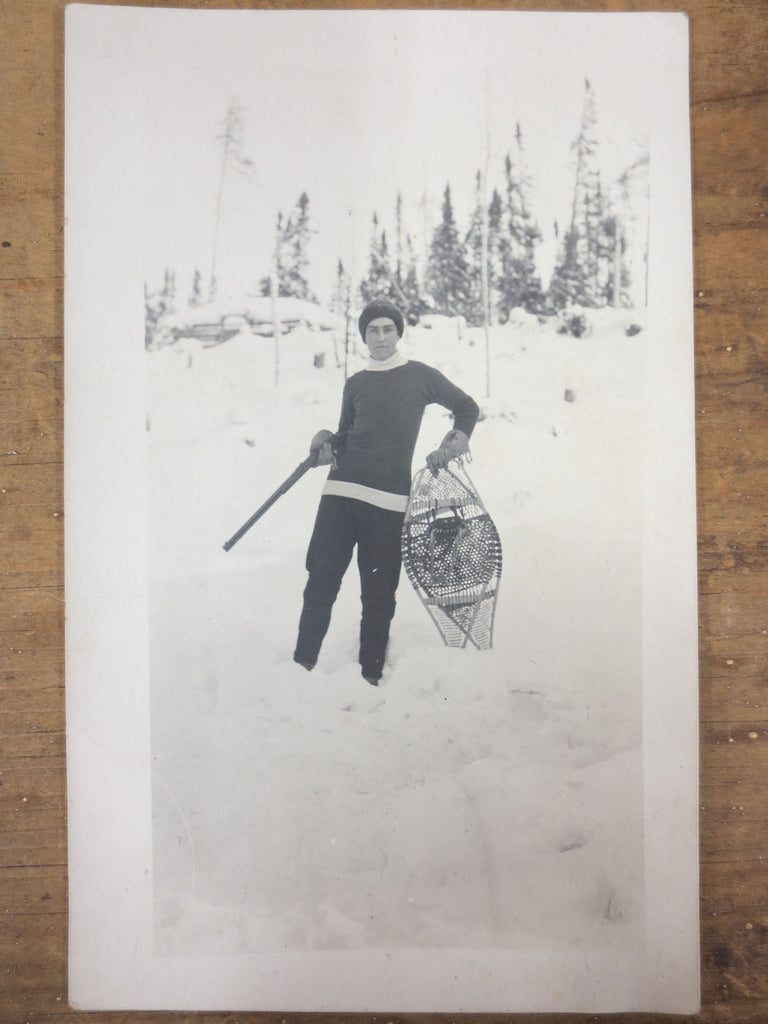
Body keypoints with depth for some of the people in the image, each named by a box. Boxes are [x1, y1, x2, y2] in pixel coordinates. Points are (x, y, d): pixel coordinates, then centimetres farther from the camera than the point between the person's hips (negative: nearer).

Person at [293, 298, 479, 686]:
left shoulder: (420, 376, 9)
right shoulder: (355, 384, 18)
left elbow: (467, 408, 18)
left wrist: (452, 445, 3)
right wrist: (327, 444, 2)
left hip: (389, 501, -2)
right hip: (341, 491, 3)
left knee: (378, 594, 0)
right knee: (321, 580, -2)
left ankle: (371, 676, 12)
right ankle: (301, 665, 8)